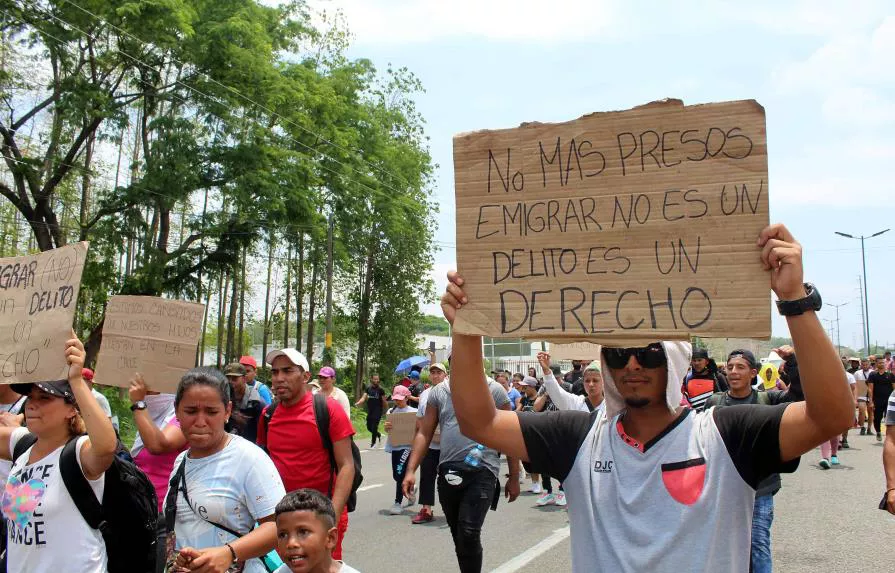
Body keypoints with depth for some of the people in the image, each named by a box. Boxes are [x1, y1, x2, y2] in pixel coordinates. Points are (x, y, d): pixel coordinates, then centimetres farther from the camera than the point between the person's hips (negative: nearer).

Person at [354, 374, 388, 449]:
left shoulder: (380, 389, -5)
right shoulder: (368, 388, 5)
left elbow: (384, 401, -1)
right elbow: (363, 398, -4)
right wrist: (358, 403, -22)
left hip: (378, 411, -5)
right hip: (370, 411, 5)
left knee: (374, 427, -7)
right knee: (369, 427, 10)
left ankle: (373, 443, 8)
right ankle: (379, 435, 37)